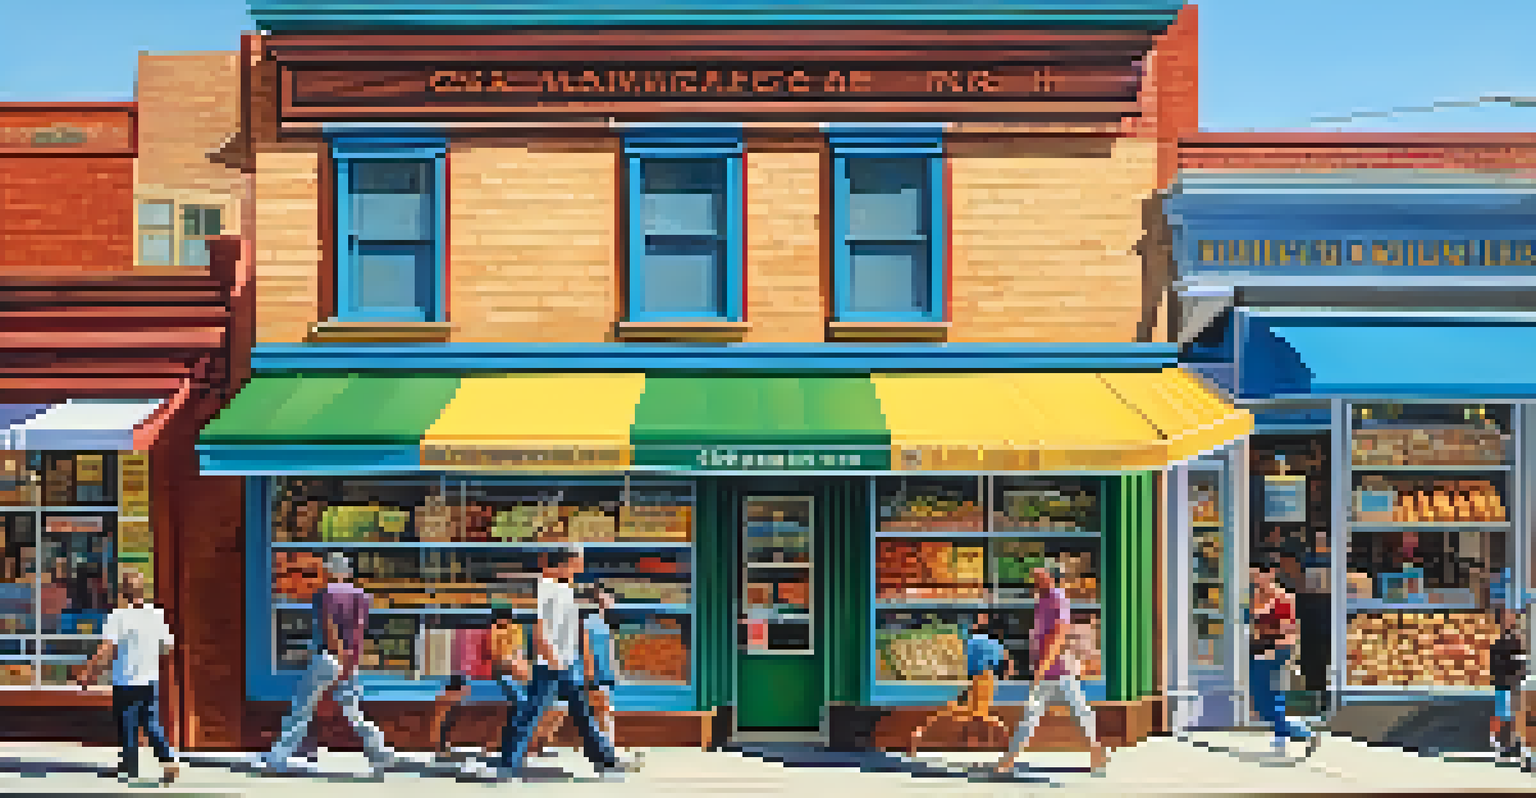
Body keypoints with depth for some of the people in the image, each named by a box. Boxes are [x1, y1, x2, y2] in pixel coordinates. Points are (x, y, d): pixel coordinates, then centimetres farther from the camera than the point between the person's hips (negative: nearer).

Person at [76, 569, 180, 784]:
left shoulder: (118, 616, -13)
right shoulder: (157, 614, 0)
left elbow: (106, 650, -19)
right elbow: (167, 646, 6)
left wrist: (87, 673, -12)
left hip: (126, 682, -4)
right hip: (151, 681, 4)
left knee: (127, 730, 8)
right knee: (153, 726, 11)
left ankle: (130, 770, 15)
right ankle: (170, 760, -5)